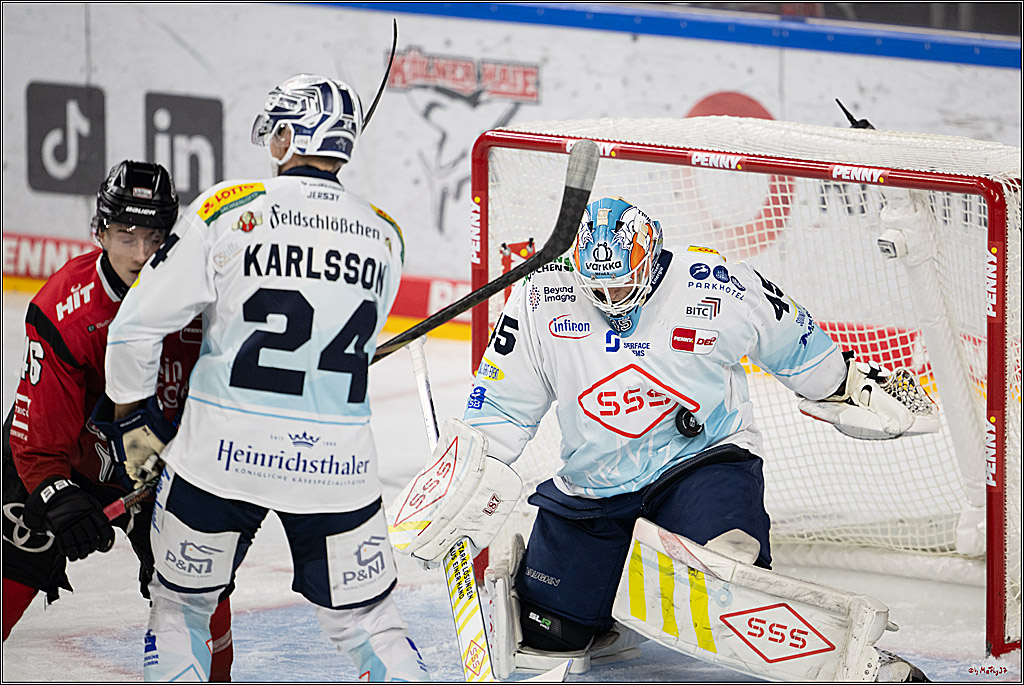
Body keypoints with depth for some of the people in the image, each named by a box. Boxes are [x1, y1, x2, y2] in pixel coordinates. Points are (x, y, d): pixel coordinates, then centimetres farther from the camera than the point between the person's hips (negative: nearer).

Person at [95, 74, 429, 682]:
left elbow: (138, 327, -5)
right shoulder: (385, 238, 5)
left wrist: (132, 418, 9)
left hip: (225, 451, -2)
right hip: (338, 465, 2)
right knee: (367, 622, 12)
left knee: (181, 606, 17)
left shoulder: (227, 212, -7)